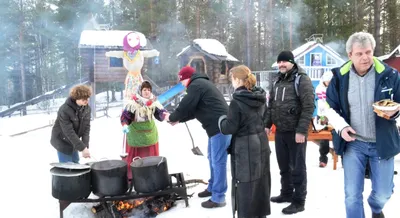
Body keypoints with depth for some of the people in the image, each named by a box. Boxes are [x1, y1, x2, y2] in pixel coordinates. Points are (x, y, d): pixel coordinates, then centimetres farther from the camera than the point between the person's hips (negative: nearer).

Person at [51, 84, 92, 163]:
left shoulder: (86, 108, -9)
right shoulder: (64, 110, -28)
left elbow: (86, 128, -8)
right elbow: (69, 132, -29)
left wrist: (86, 146, -19)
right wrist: (82, 148, -30)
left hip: (74, 142, 6)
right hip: (62, 143, -6)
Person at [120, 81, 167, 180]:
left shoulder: (154, 102, -6)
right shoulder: (133, 103, -18)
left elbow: (160, 112, -13)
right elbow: (125, 115, -16)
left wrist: (165, 114, -35)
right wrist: (124, 125, -33)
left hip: (150, 133, 4)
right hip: (135, 133, -4)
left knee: (151, 156, 15)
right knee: (134, 156, 7)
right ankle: (129, 175, 21)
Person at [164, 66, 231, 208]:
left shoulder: (196, 85, -10)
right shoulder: (201, 84, 23)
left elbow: (186, 107, -12)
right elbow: (194, 110, 26)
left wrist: (172, 118, 6)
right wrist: (179, 119, 20)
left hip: (220, 126, -11)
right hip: (218, 126, 11)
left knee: (218, 162, -6)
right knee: (212, 159, 20)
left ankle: (218, 198, 1)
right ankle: (212, 188, 33)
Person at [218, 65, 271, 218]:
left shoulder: (237, 101, -19)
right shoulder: (260, 97, 4)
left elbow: (229, 128, -18)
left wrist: (221, 120, 0)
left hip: (245, 149, -8)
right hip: (261, 144, 8)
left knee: (245, 186, 3)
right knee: (260, 182, 20)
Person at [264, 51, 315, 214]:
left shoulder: (302, 80, -10)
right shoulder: (278, 81, 14)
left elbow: (308, 107, -17)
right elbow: (271, 105, 20)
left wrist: (301, 130, -20)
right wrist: (267, 124, 14)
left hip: (295, 132, -7)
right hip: (280, 131, 7)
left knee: (297, 168, 3)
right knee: (283, 166, 17)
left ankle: (299, 201, 13)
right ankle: (286, 194, 32)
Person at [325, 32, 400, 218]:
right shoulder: (340, 76, -5)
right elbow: (330, 107, 5)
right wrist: (341, 126, -13)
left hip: (382, 143, 0)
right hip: (353, 143, 0)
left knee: (383, 194, 15)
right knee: (352, 195, 5)